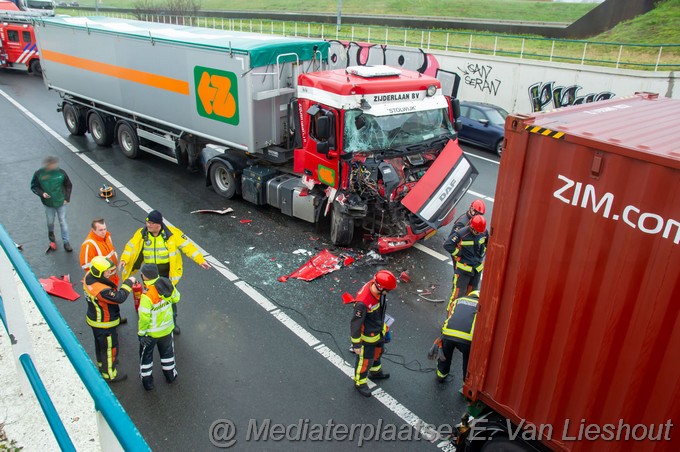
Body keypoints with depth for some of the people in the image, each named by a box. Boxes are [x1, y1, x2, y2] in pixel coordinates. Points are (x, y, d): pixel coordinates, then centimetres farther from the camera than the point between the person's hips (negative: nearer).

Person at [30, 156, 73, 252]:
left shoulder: (61, 172, -14)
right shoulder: (39, 174, -14)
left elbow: (68, 185, 0)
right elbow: (33, 187, -2)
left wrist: (67, 198, -3)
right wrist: (41, 193, -20)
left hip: (61, 202, -1)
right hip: (48, 203, 1)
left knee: (63, 222, 6)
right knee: (50, 221, 18)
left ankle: (66, 242, 16)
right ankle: (51, 233, 50)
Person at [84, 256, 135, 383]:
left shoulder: (89, 276, -14)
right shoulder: (101, 290, -40)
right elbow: (119, 298, -36)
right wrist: (128, 283, -26)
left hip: (95, 319, 9)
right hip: (104, 324, -9)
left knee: (100, 343, 32)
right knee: (110, 348, 13)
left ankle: (102, 363, 56)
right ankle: (110, 374, 31)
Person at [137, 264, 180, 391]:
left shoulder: (147, 296, -33)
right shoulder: (168, 285, -17)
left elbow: (144, 317, -25)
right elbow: (176, 298, 2)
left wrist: (141, 333, -11)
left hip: (151, 332, -5)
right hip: (167, 328, 5)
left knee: (146, 354, 20)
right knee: (167, 351, 26)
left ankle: (147, 381, 34)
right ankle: (170, 375, 43)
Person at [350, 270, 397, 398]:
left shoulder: (376, 286, -19)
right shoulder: (363, 302, -42)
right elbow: (355, 323, -29)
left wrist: (383, 324, 20)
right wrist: (356, 344, -18)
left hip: (379, 330, 8)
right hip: (367, 335, -8)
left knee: (378, 352, 32)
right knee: (365, 359, 16)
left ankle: (375, 372, 60)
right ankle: (360, 383, 43)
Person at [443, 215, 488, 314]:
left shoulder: (484, 232, -4)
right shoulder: (461, 233, -21)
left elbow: (488, 242, 18)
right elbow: (447, 245, -20)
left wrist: (483, 253, 8)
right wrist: (459, 253, -15)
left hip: (478, 267, 6)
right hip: (463, 267, -5)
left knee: (472, 290, 17)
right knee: (459, 291, -4)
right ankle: (451, 311, 9)